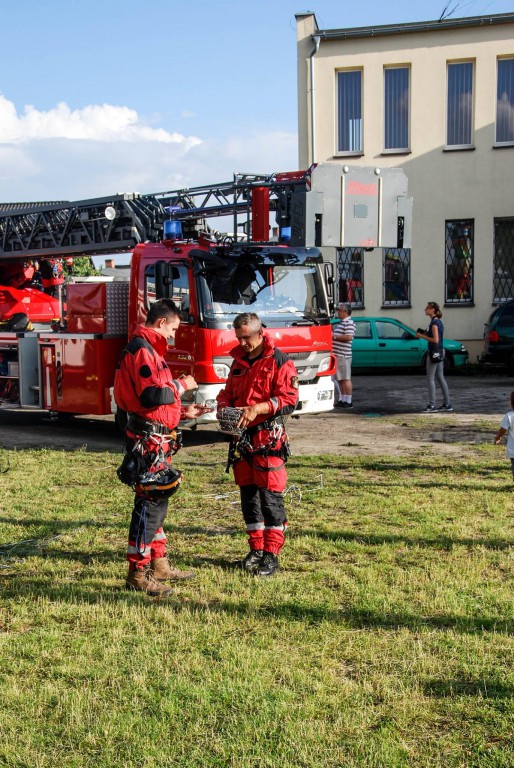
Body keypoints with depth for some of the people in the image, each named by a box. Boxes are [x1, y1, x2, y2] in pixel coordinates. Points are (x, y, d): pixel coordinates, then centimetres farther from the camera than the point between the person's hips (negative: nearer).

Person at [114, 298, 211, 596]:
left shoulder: (150, 350, 19)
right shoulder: (141, 350, -14)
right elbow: (152, 396, -25)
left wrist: (183, 412, 17)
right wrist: (181, 385, -11)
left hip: (157, 438, 11)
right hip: (148, 440, -11)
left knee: (158, 501, 17)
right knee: (149, 503, -7)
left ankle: (159, 565, 27)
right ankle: (138, 574, 0)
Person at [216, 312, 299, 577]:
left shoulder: (279, 361, -6)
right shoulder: (238, 361, 16)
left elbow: (289, 399, -13)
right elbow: (227, 392, 23)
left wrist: (257, 409, -23)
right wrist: (223, 408, 1)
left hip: (268, 437, -7)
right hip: (241, 436, 7)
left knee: (270, 495, -5)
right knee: (248, 493, 10)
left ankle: (271, 553, 0)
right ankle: (256, 548, 20)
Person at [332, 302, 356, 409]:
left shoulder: (349, 323, -12)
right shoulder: (341, 322, 20)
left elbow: (349, 337, -23)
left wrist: (334, 336, -16)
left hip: (344, 355, -10)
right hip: (337, 355, 10)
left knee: (346, 379, -7)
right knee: (340, 379, 14)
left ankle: (348, 402, -5)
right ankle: (342, 400, 20)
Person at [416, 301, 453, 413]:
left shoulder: (434, 322, -15)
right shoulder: (438, 322, 14)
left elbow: (435, 340, -21)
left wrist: (422, 336, -14)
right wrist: (425, 334, 11)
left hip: (434, 353, -10)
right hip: (440, 353, 10)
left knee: (430, 379, -6)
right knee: (440, 378, 13)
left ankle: (432, 405, -6)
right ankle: (447, 404, 16)